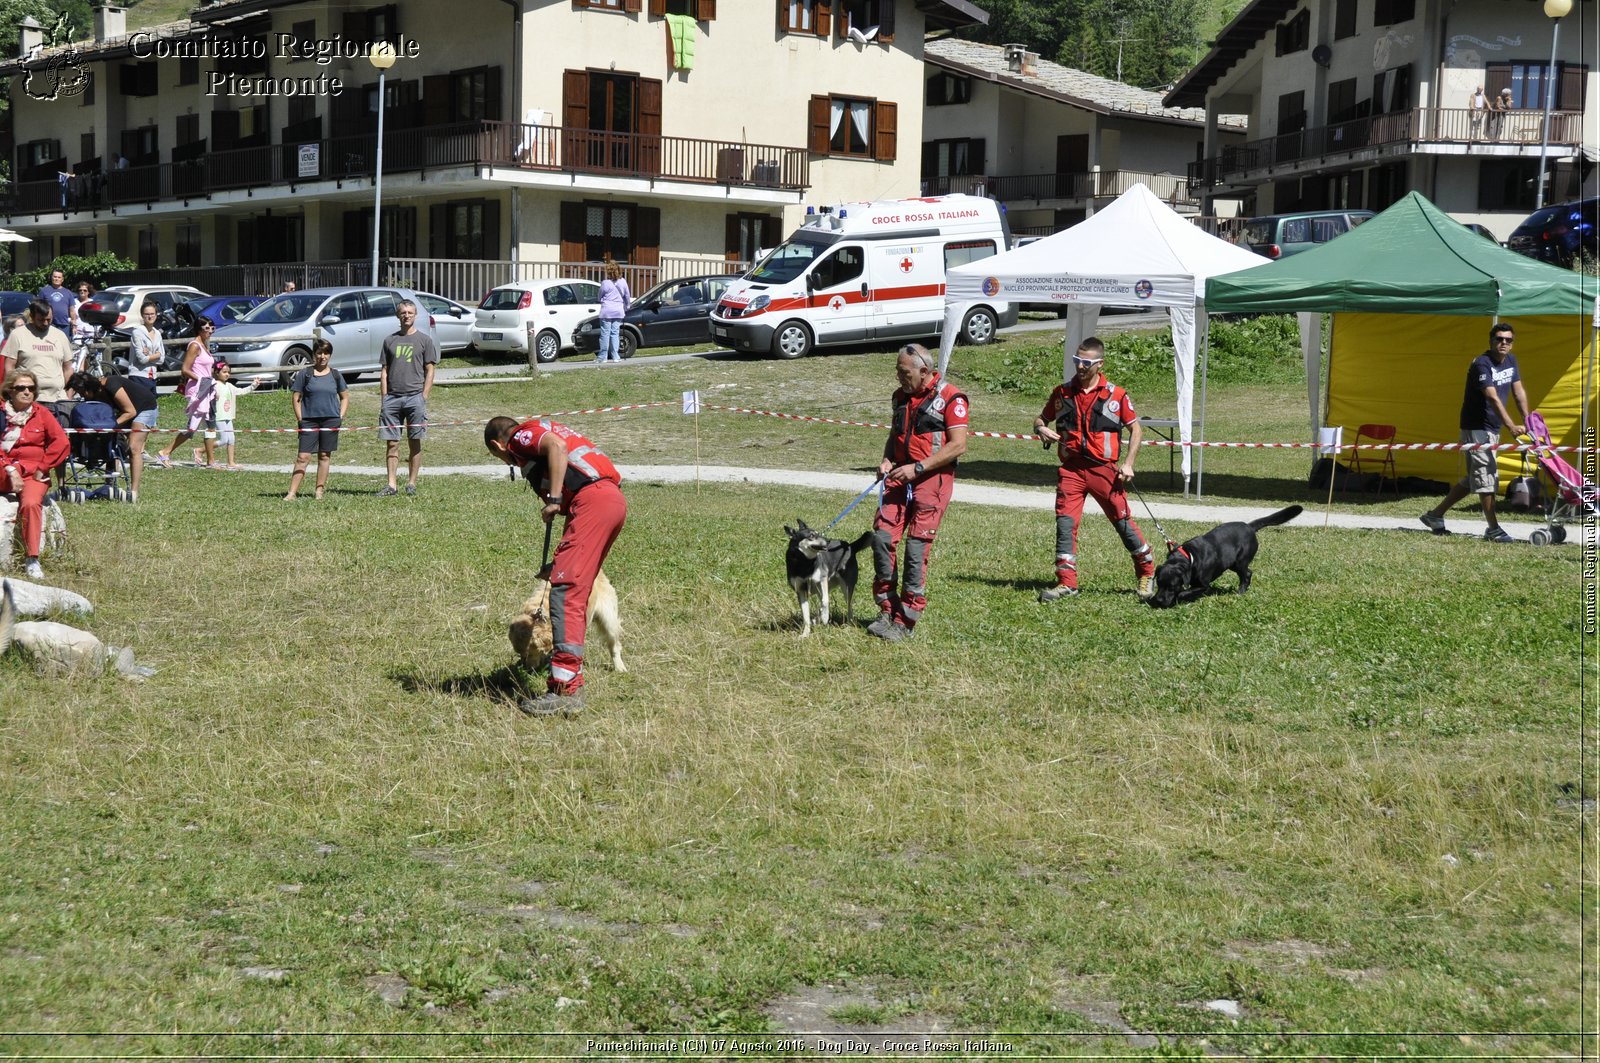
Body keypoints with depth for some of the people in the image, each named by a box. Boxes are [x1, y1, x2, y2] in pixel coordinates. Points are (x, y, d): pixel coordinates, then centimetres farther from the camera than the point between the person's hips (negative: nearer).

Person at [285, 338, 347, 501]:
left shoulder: (335, 375, 8)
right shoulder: (305, 374, 2)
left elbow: (345, 397, 16)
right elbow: (296, 397, 3)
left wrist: (341, 416, 4)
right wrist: (299, 418, -5)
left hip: (330, 420, 2)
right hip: (309, 420, -2)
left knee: (324, 457, 7)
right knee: (303, 457, -6)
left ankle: (319, 490, 14)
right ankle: (292, 492, -6)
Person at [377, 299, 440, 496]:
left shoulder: (425, 340, 5)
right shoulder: (390, 340, 13)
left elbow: (429, 371, 3)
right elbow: (384, 371, 14)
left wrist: (423, 398, -6)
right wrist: (384, 398, 5)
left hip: (415, 396, -2)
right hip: (392, 397, 3)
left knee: (415, 442, 1)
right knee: (391, 443, 1)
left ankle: (411, 483, 7)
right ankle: (391, 485, 2)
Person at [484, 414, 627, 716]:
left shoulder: (521, 436, 8)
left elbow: (557, 446, -15)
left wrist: (554, 499, -12)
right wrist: (558, 564, 42)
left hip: (593, 499, -10)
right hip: (615, 500, 10)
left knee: (565, 591, -14)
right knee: (575, 594, 15)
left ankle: (565, 691, -21)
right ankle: (572, 681, 18)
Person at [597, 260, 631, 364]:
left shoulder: (605, 283, -10)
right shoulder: (623, 282, 3)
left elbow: (600, 297, 4)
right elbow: (627, 296, 14)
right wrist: (626, 307, 30)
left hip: (606, 312, -4)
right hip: (619, 311, 4)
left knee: (605, 334, -1)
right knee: (615, 333, 8)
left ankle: (602, 357, 1)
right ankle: (615, 356, 5)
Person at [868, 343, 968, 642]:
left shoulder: (950, 398, -7)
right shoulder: (901, 396, 15)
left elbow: (958, 445, -12)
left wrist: (917, 467, -16)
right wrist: (887, 460, 5)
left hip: (933, 480, -6)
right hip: (901, 478, 6)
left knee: (917, 548, -7)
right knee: (882, 537, -5)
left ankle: (906, 621, -1)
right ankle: (887, 610, 7)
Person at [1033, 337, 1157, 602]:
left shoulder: (1115, 395, 0)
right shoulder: (1062, 393, 7)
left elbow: (1135, 430, 6)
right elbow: (1041, 418, 18)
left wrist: (1127, 464, -5)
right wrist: (1041, 429, -7)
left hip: (1104, 469, -2)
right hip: (1071, 469, 2)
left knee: (1123, 521, 2)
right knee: (1065, 523, -5)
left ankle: (1146, 573, 21)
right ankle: (1066, 582, 1)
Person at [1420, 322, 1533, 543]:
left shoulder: (1510, 361, 8)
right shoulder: (1481, 364, -20)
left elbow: (1518, 392, 13)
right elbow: (1493, 398, -30)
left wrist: (1528, 419, 2)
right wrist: (1512, 426, -39)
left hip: (1492, 429, 9)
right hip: (1476, 427, -9)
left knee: (1473, 479, 13)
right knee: (1486, 477, -9)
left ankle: (1435, 515, 21)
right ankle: (1493, 529, -4)